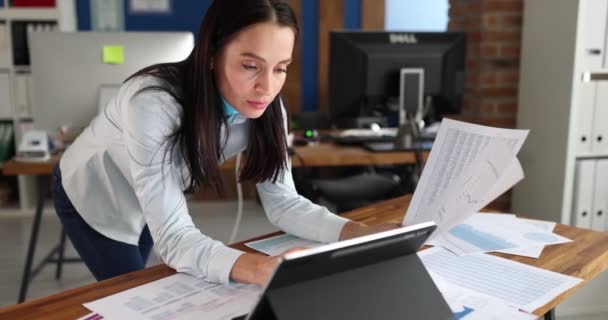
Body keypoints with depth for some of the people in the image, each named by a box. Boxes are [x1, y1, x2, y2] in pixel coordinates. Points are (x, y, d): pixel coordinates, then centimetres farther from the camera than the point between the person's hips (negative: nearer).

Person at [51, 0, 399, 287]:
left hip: (155, 204, 5)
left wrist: (360, 234, -35)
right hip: (94, 197, -5)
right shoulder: (153, 104, -41)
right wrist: (255, 269, -60)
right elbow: (174, 237, -43)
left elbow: (283, 202, -20)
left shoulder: (264, 107, -24)